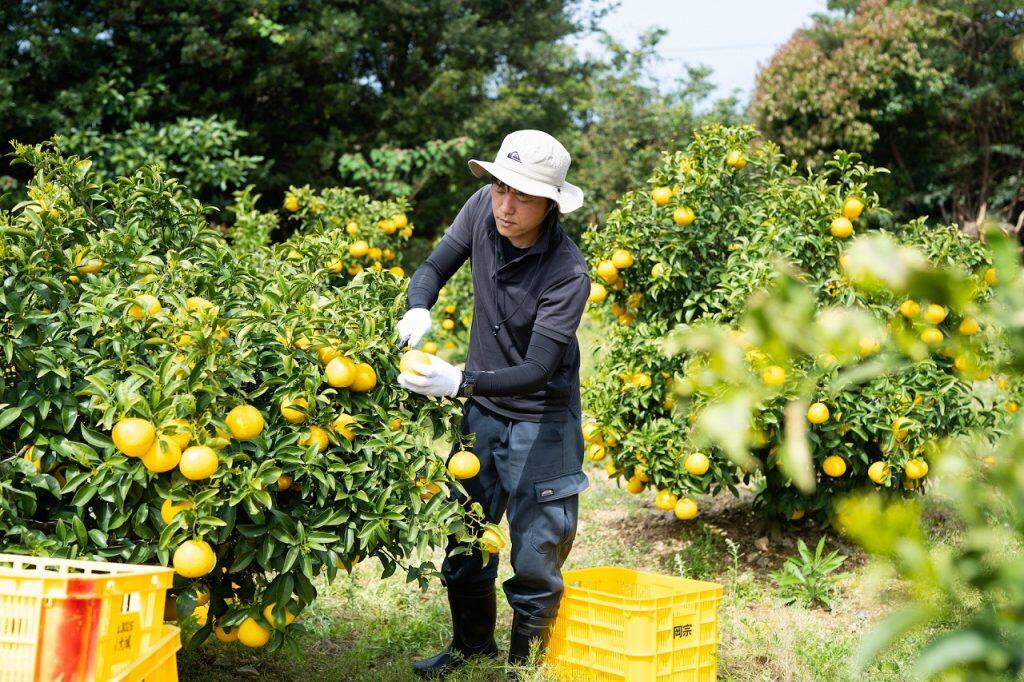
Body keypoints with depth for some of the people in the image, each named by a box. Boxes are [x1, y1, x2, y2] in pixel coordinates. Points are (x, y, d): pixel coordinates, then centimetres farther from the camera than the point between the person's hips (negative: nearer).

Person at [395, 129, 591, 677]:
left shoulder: (567, 273, -27)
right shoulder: (482, 208, -12)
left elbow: (537, 370, -28)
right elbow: (434, 268, 1)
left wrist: (460, 382, -41)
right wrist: (418, 309, -20)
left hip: (540, 421, -5)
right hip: (481, 411, 5)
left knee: (536, 558, 3)